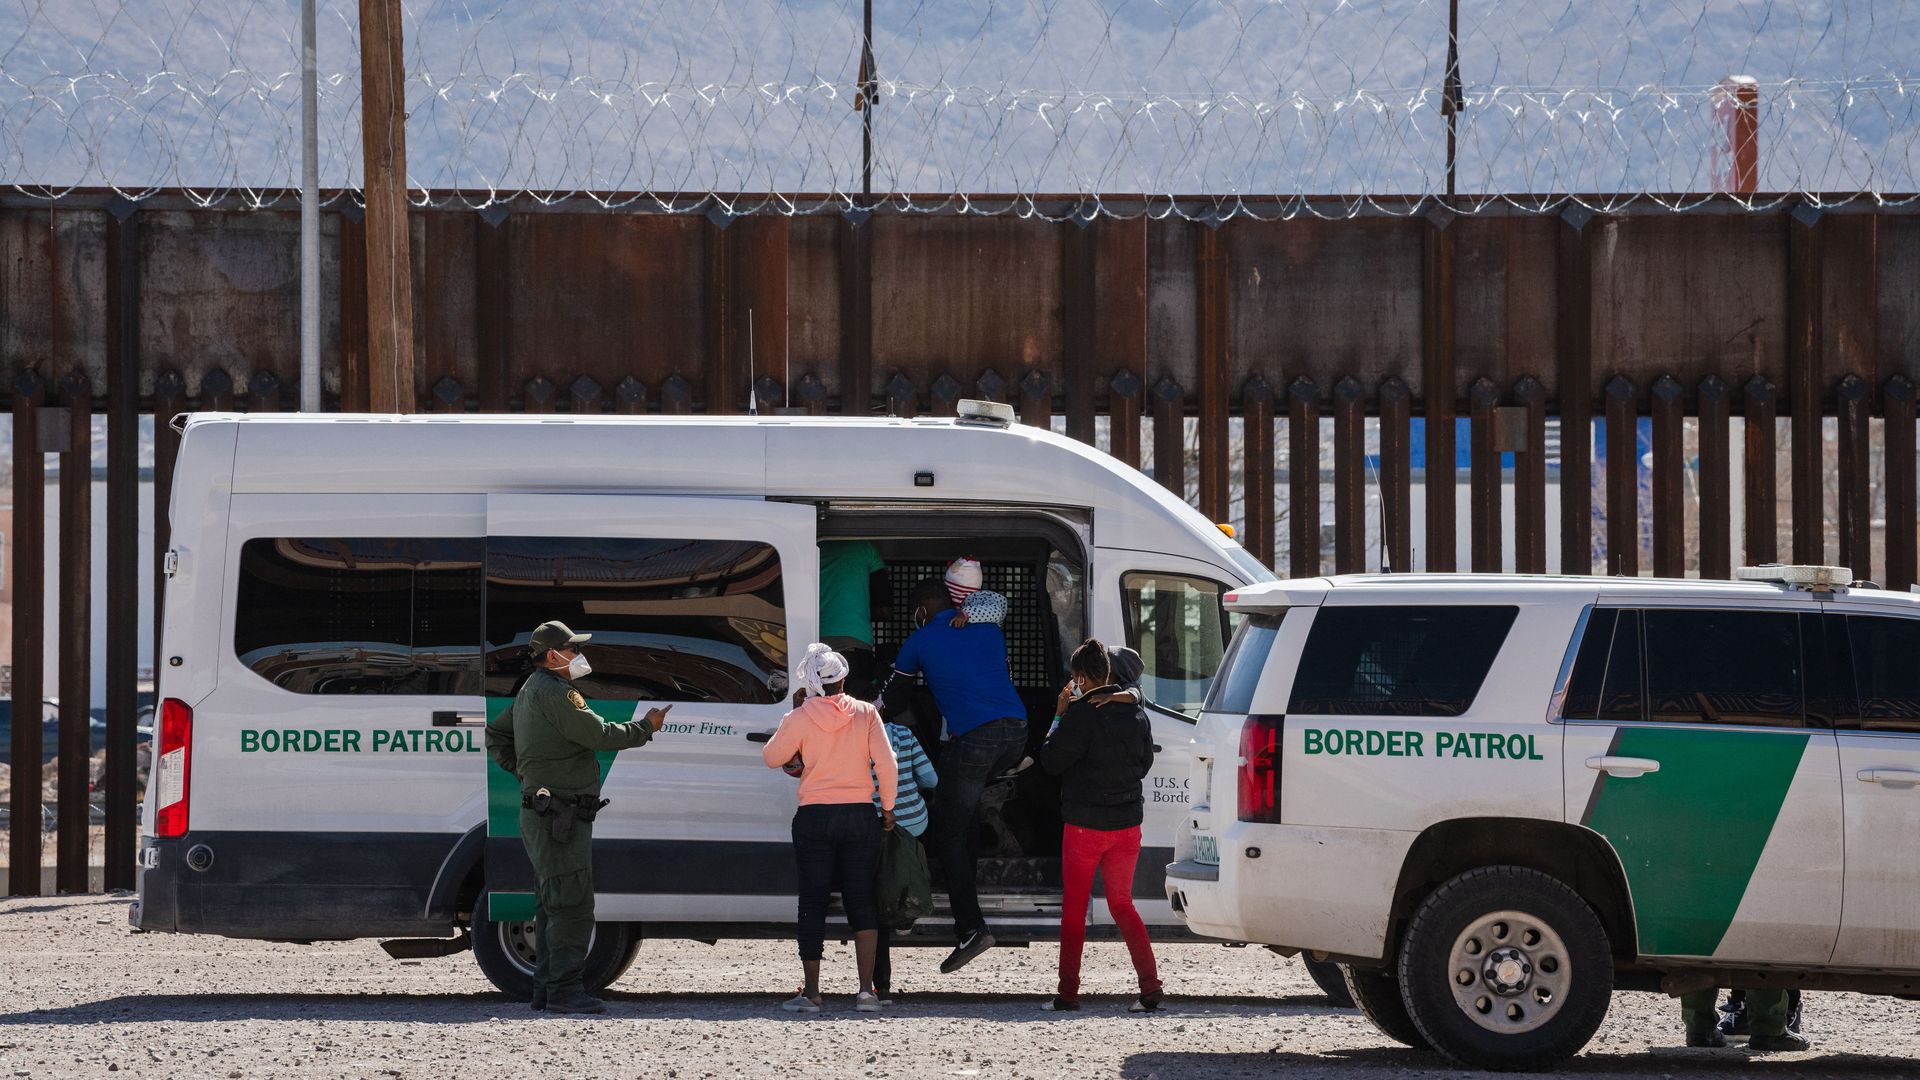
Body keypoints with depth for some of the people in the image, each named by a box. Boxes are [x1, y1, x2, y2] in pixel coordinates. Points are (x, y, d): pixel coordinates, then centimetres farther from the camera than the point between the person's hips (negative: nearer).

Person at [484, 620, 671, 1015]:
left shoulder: (529, 691, 18)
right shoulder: (555, 693, -15)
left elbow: (495, 734, 27)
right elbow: (600, 735, -17)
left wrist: (522, 770, 20)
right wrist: (646, 727, -4)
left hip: (541, 814, 11)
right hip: (560, 816, -11)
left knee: (553, 906, 14)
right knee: (572, 906, -11)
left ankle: (546, 989, 17)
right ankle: (564, 990, -13)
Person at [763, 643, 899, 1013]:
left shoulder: (801, 718, -5)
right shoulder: (866, 714, -1)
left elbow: (772, 757, 7)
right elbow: (887, 765, -4)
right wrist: (887, 808, 7)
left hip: (815, 817, -1)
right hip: (860, 816, 1)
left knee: (813, 903, 3)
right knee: (861, 900, 6)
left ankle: (811, 992, 0)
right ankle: (867, 990, -2)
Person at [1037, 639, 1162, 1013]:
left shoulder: (1081, 714, -16)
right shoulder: (1135, 712, 4)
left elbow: (1051, 760, -10)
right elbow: (1145, 761, 15)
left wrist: (1060, 716, -1)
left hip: (1085, 824, -5)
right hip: (1127, 823, 5)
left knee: (1074, 908, 6)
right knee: (1121, 904, 12)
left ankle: (1068, 993, 6)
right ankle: (1150, 988, -1)